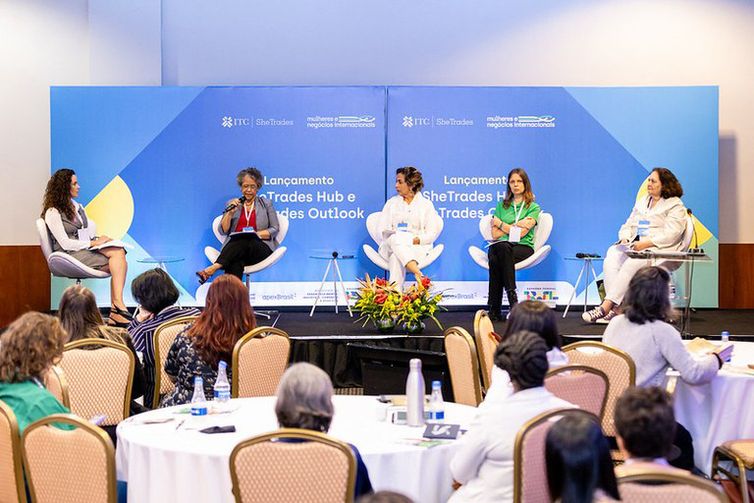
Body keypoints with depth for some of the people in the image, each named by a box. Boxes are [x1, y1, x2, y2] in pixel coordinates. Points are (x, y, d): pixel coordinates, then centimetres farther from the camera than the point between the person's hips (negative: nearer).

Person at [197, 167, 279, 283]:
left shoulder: (266, 203, 17)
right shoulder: (232, 204, 20)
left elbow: (275, 229, 9)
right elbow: (223, 231, 11)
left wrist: (255, 234, -7)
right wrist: (231, 212, -4)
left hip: (261, 249, 0)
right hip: (235, 248, 1)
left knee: (243, 241, -38)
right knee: (235, 263, -39)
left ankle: (214, 267, -46)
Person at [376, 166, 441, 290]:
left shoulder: (426, 204, 12)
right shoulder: (392, 202, 21)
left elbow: (432, 233, 2)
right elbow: (381, 228, 11)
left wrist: (417, 240, -18)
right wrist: (393, 236, -13)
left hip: (417, 247, -2)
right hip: (391, 246, 2)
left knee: (396, 257, -37)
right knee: (396, 239, -37)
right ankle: (417, 272, -56)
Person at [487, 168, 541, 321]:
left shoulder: (533, 207, 10)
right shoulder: (502, 205, 21)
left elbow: (521, 233, -5)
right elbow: (495, 234, 9)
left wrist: (500, 223, 5)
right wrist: (516, 225, 0)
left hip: (523, 247, -3)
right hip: (501, 246, 3)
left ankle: (494, 307, -37)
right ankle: (512, 297, -37)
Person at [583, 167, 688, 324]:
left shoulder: (676, 206, 1)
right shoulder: (642, 202, 25)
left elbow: (670, 234, -12)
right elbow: (629, 225, 24)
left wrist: (645, 243, -21)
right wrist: (624, 238, 1)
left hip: (658, 248, -7)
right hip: (635, 245, 7)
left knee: (632, 263, -34)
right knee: (612, 255, -25)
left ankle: (606, 306, -38)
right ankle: (616, 307, -34)